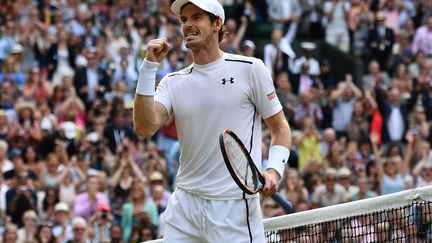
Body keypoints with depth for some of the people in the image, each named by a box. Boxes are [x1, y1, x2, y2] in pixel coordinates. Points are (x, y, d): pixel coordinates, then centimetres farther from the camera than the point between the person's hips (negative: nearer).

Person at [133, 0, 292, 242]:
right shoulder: (173, 82, 10)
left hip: (236, 206, -3)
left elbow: (280, 127, 5)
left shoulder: (250, 69, 1)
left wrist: (274, 169, -12)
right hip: (184, 205, 3)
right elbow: (146, 128, -6)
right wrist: (150, 66, -8)